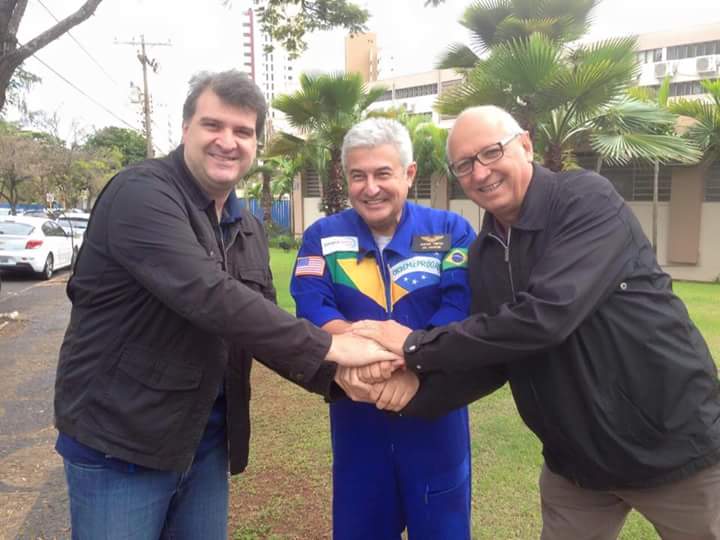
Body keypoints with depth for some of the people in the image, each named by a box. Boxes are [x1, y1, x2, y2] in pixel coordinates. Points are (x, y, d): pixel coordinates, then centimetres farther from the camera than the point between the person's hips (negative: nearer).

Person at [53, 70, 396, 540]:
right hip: (118, 442, -6)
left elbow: (260, 322, 5)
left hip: (205, 439, 7)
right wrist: (328, 347, -29)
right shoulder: (141, 194, -18)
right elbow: (208, 296, -31)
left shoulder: (248, 228, 7)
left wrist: (333, 375, -11)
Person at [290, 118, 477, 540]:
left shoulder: (451, 230, -3)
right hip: (356, 418, 1)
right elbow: (311, 307, -12)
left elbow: (460, 308, -15)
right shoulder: (323, 237, 1)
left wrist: (414, 366, -30)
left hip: (435, 416, -1)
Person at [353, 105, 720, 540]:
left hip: (673, 445, -5)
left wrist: (416, 346, -25)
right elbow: (494, 357, 0)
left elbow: (545, 316, -32)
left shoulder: (588, 200, -19)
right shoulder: (483, 254, 1)